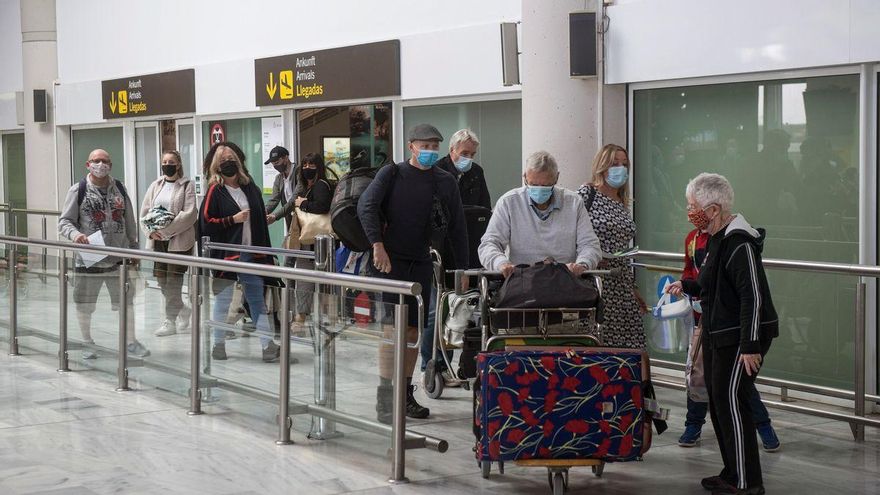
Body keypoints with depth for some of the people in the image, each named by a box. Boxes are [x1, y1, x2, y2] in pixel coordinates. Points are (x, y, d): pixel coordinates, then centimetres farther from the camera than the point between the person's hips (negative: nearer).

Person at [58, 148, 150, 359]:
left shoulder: (119, 189, 8)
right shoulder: (78, 190, -2)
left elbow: (129, 222, 15)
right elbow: (64, 222, -4)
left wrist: (133, 248, 15)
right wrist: (75, 234, -24)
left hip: (118, 257, 2)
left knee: (126, 301, 7)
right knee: (84, 304, 7)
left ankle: (131, 341, 22)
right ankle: (87, 342, 25)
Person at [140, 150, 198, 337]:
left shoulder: (187, 186, -2)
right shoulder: (155, 186, 13)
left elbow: (189, 214, -12)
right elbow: (144, 212, 12)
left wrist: (166, 230, -16)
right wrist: (151, 231, -6)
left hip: (179, 240, -5)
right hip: (158, 240, 5)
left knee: (173, 281, -6)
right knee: (162, 280, 6)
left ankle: (170, 322, 1)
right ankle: (183, 310, 26)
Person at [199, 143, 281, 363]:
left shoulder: (250, 189, 10)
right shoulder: (215, 191, -3)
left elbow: (261, 223, 12)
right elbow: (205, 223, -8)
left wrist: (266, 255, 9)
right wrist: (233, 220, -14)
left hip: (251, 254, 4)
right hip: (226, 254, -4)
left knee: (257, 301, 4)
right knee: (223, 300, 5)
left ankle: (268, 344, 4)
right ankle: (219, 344, 15)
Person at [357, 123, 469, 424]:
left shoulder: (445, 182, 10)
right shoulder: (392, 174, 0)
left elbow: (457, 227, 12)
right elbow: (366, 207, -11)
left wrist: (462, 268, 9)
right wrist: (377, 245, -21)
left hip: (421, 263, 4)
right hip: (391, 260, -4)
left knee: (413, 331, 9)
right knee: (393, 327, -12)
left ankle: (406, 395, 19)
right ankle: (384, 400, -10)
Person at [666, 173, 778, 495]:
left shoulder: (740, 243, -19)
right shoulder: (716, 239, 12)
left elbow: (753, 296, -23)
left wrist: (750, 346, -25)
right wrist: (686, 286, 19)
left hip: (740, 338, -10)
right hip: (717, 336, 11)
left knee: (731, 402, -9)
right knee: (717, 403, 14)